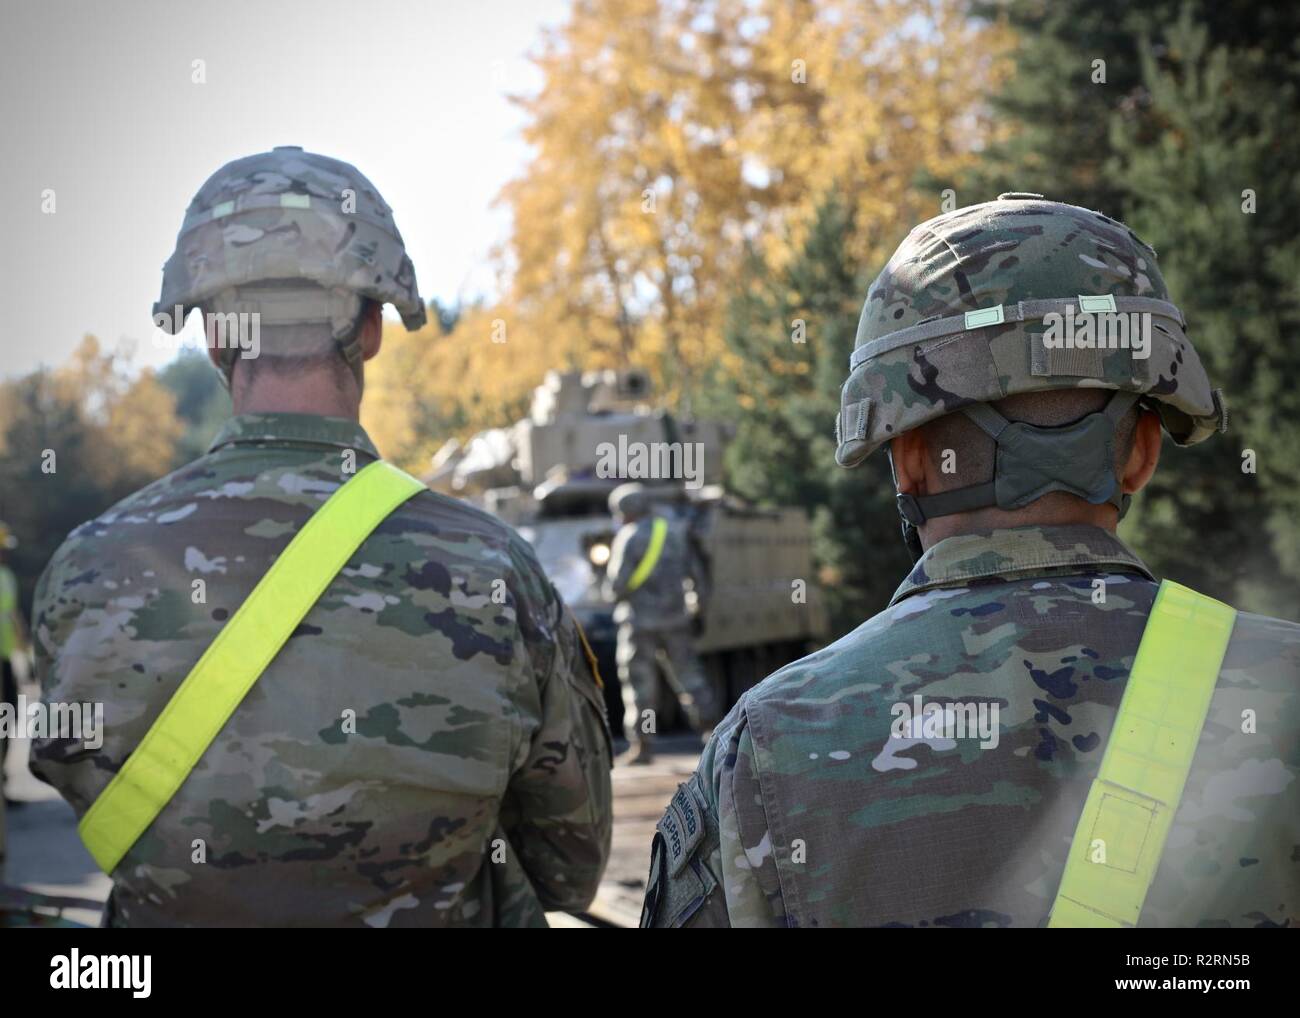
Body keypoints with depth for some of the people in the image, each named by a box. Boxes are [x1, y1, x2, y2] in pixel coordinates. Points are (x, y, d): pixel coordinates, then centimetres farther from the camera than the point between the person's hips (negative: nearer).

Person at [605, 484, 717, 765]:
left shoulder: (628, 537, -10)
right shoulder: (676, 531, 8)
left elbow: (617, 585, -15)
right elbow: (696, 573, 11)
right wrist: (697, 603, 22)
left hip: (640, 619, -5)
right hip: (675, 616, 5)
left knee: (639, 682, 1)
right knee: (688, 675, 13)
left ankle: (642, 745, 2)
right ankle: (711, 727, 10)